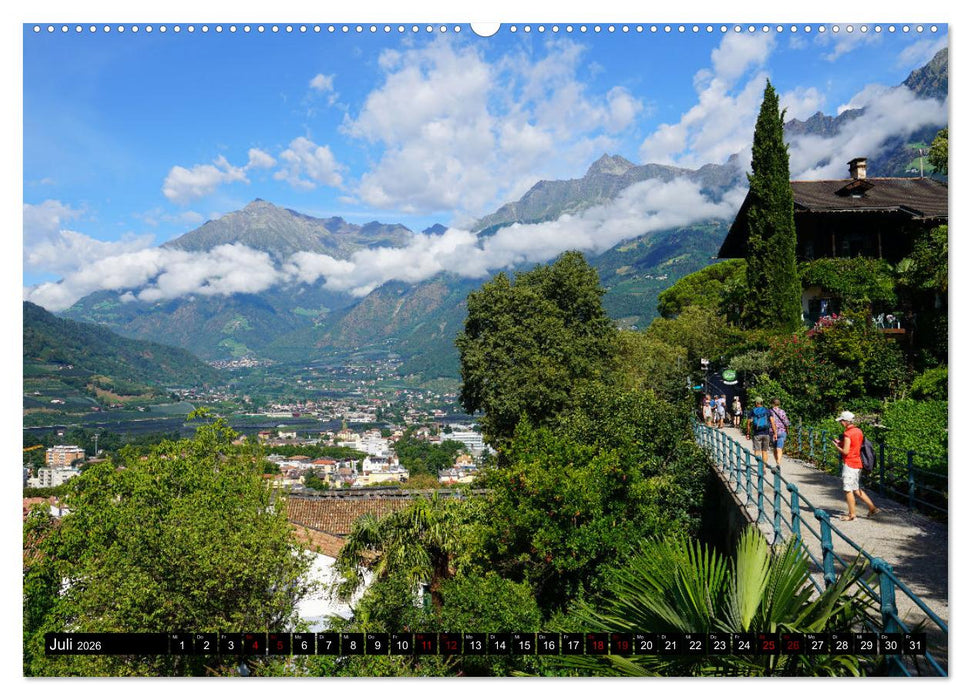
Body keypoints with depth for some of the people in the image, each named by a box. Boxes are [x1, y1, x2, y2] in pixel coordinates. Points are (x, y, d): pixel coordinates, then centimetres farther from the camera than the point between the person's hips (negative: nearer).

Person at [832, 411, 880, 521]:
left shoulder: (848, 433, -18)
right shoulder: (858, 431, 9)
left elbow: (845, 452, -19)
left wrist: (836, 446, -3)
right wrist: (841, 443, 13)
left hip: (850, 464, -9)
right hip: (858, 463, 9)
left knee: (848, 490, 1)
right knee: (856, 489, 18)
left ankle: (852, 514, 6)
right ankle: (873, 508, 18)